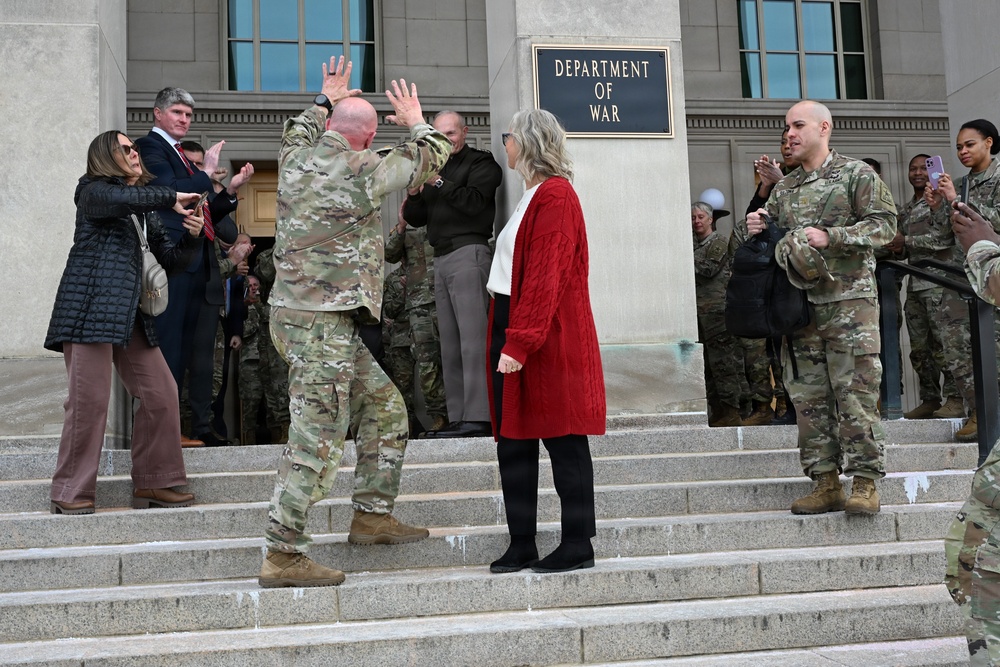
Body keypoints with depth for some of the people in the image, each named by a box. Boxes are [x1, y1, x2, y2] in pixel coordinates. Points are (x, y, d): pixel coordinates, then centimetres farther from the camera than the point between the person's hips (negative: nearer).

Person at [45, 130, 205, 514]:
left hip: (131, 313, 7)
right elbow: (118, 199, -22)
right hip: (91, 306, -7)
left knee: (161, 393, 1)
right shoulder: (92, 190, 3)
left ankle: (152, 483, 10)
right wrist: (170, 198, -13)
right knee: (90, 398, -9)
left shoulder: (146, 207, 23)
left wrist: (190, 238, 2)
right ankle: (71, 493, 0)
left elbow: (170, 260, 20)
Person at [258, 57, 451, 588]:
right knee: (317, 440, -7)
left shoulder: (294, 159, 7)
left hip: (295, 310, 9)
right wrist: (416, 123, 23)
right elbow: (429, 160, 5)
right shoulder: (360, 169, -11)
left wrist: (326, 100, 46)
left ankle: (372, 516, 24)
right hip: (321, 322, -9)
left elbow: (300, 130, 35)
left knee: (385, 407, 17)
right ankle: (281, 558, -3)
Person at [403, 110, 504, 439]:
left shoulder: (481, 163, 4)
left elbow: (474, 202, -13)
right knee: (450, 345, 3)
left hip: (468, 252, -8)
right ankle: (458, 419, 3)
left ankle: (478, 417, -19)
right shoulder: (435, 169, 25)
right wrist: (413, 194, 1)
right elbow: (415, 218, 21)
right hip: (442, 259, 8)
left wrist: (438, 182, -15)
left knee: (473, 339, -15)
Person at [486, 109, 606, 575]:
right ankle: (521, 545, 15)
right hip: (514, 330, 10)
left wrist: (519, 342, -23)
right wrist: (509, 337, 12)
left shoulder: (555, 196, -11)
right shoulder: (534, 196, 20)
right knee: (513, 441, 9)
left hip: (548, 341, -10)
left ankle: (578, 546, 6)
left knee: (562, 441, -3)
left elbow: (545, 277, -19)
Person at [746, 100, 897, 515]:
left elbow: (884, 224, -6)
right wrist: (755, 229, 1)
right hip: (799, 303, 6)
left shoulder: (856, 174, 3)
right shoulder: (784, 188, 18)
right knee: (808, 395, 3)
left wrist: (830, 237, -16)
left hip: (848, 299, -5)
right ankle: (826, 483, 10)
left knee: (855, 392, -7)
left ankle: (865, 483, -2)